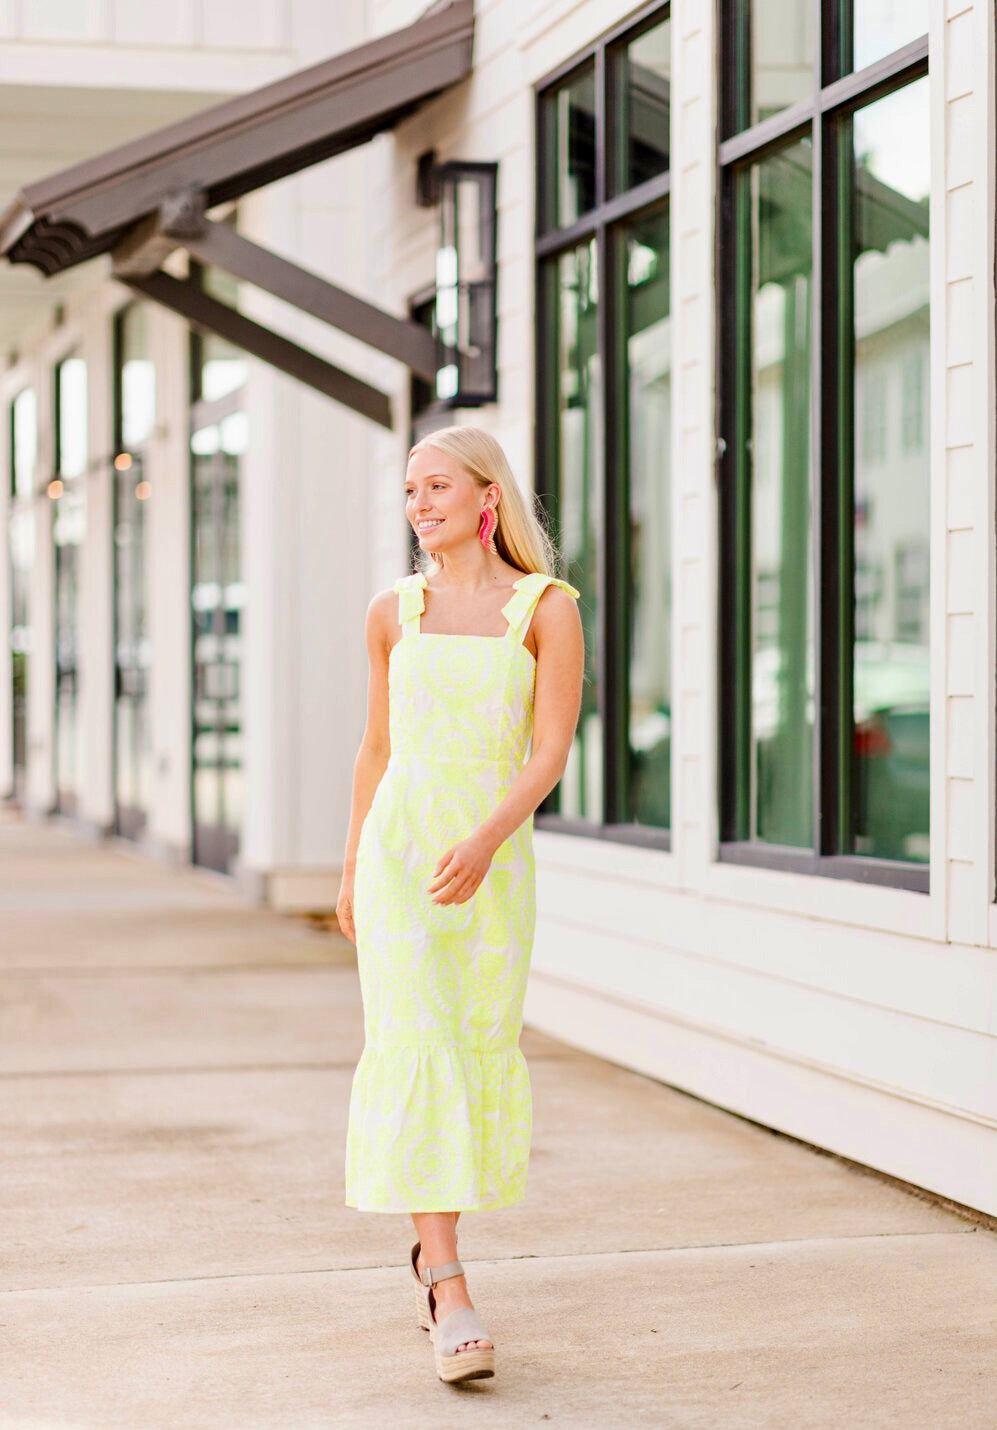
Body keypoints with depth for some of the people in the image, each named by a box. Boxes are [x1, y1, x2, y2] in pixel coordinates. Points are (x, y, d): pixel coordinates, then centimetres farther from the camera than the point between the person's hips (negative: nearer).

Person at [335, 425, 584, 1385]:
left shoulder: (547, 609, -1)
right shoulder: (393, 613, 7)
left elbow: (551, 751, -7)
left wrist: (484, 842, -21)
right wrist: (350, 871, 18)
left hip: (493, 861, 0)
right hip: (398, 847, 0)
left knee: (482, 1058, 7)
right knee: (416, 1050, -12)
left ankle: (431, 1247, 30)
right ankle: (449, 1292, -16)